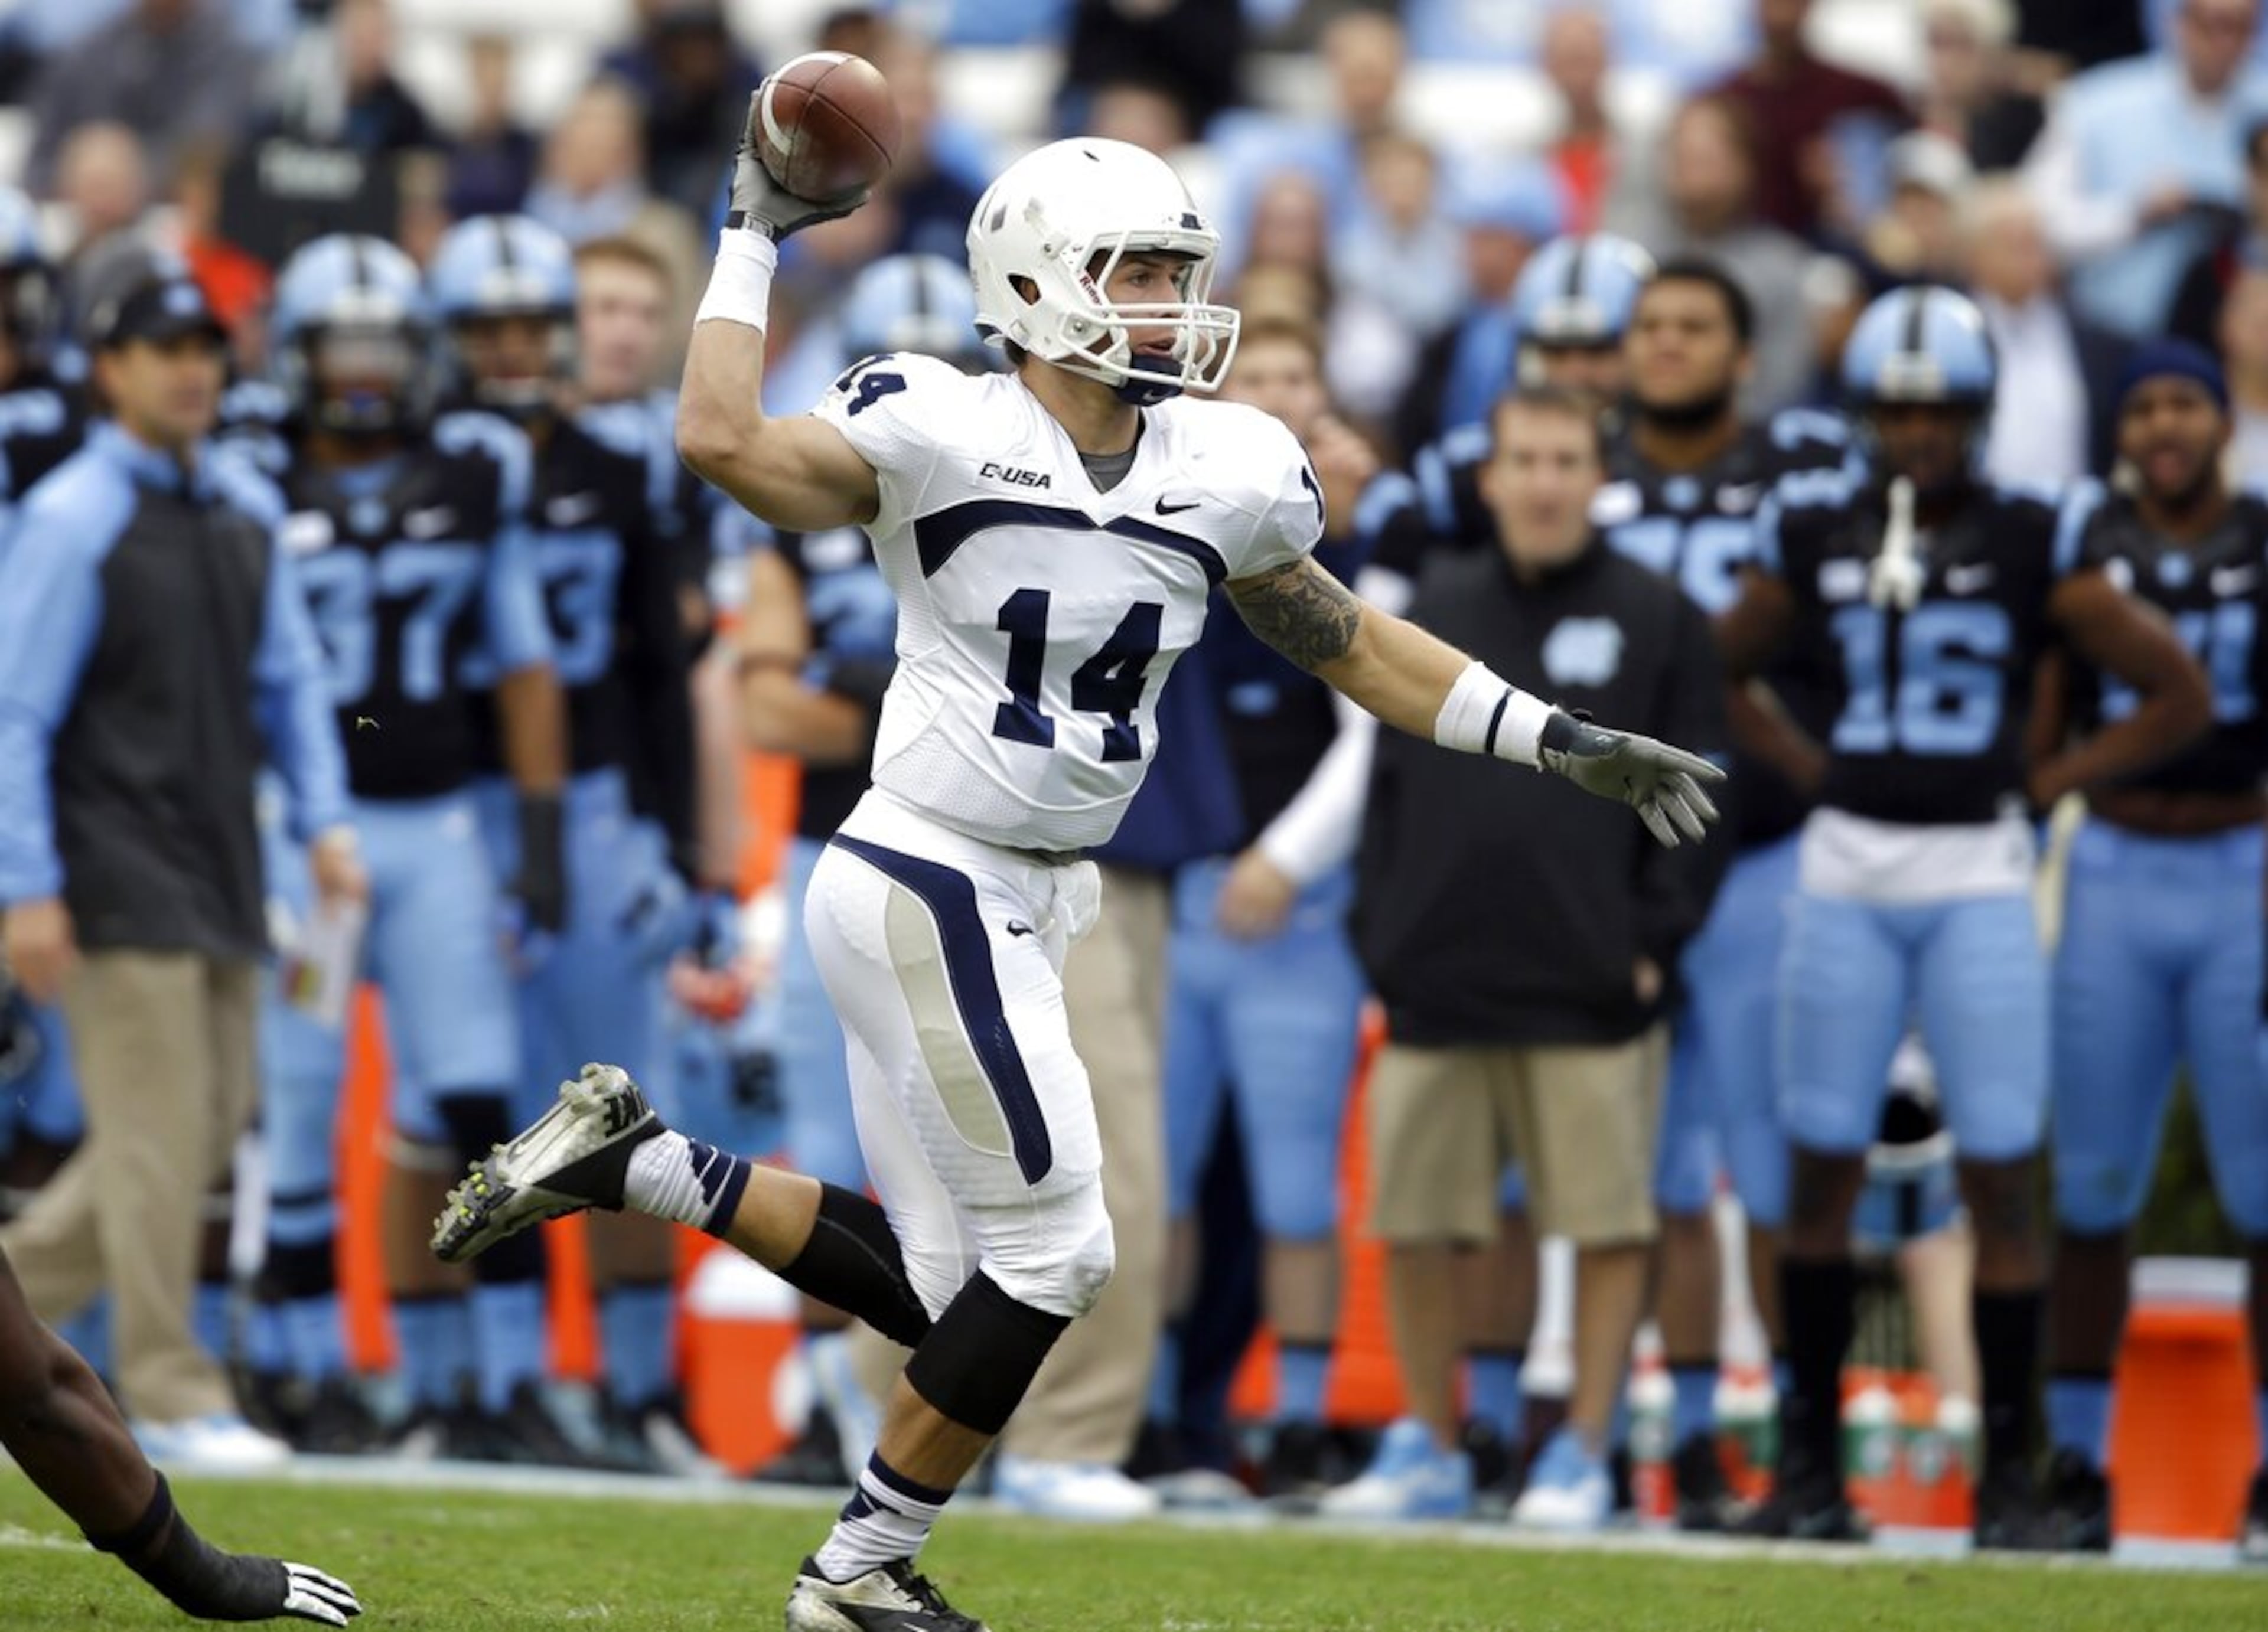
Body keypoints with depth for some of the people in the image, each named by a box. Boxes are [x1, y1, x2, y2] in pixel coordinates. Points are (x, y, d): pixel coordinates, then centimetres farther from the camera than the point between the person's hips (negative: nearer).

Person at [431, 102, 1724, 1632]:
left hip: (1030, 908, 7)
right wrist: (756, 235, -19)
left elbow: (1351, 643, 17)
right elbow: (725, 441, -28)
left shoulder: (1226, 475, 4)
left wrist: (1564, 741, 14)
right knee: (1053, 1252, -5)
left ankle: (627, 1157, 20)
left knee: (940, 1286, 8)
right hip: (925, 887, -7)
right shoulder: (945, 433, -14)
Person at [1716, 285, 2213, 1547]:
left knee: (2002, 1176, -4)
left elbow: (2179, 696, 3)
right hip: (1846, 872, 2)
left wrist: (2048, 784, -2)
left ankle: (2011, 1473, 3)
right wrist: (1807, 769, 9)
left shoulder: (2033, 546, -2)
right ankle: (1811, 1464, 11)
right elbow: (1724, 671, 21)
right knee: (1824, 1168, 3)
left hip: (1980, 878, -2)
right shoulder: (1817, 537, 6)